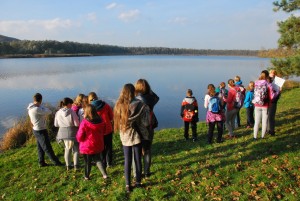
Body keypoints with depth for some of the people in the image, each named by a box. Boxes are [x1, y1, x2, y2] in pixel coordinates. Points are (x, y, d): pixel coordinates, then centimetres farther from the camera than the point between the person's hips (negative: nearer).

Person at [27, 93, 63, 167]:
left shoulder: (31, 108, 3)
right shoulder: (36, 109, -26)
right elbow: (49, 112, -20)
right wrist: (41, 106, -7)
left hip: (36, 129, 9)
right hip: (41, 131, -9)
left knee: (40, 147, 18)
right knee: (47, 148, 0)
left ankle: (41, 162, 28)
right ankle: (56, 162, 10)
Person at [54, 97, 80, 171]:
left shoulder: (58, 113, -3)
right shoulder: (71, 111, -17)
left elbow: (56, 124, 5)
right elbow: (77, 124, -16)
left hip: (63, 133, 4)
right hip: (72, 132, -4)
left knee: (67, 149, 19)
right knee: (75, 149, 11)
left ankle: (68, 165, 24)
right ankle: (76, 165, 10)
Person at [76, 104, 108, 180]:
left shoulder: (84, 122, -24)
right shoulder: (101, 121, -8)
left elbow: (79, 137, -17)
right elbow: (103, 132, 8)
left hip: (87, 147, -4)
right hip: (98, 146, 4)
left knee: (87, 162, 15)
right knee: (98, 159, 21)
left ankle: (87, 176, 31)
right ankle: (104, 174, 12)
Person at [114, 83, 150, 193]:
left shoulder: (119, 105, -4)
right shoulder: (138, 105, -16)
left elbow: (117, 121, 4)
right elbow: (146, 122, -14)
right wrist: (146, 110, 0)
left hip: (124, 137, 3)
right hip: (136, 136, -3)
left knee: (127, 161, 12)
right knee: (138, 160, 13)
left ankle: (127, 185, 19)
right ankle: (138, 182, 27)